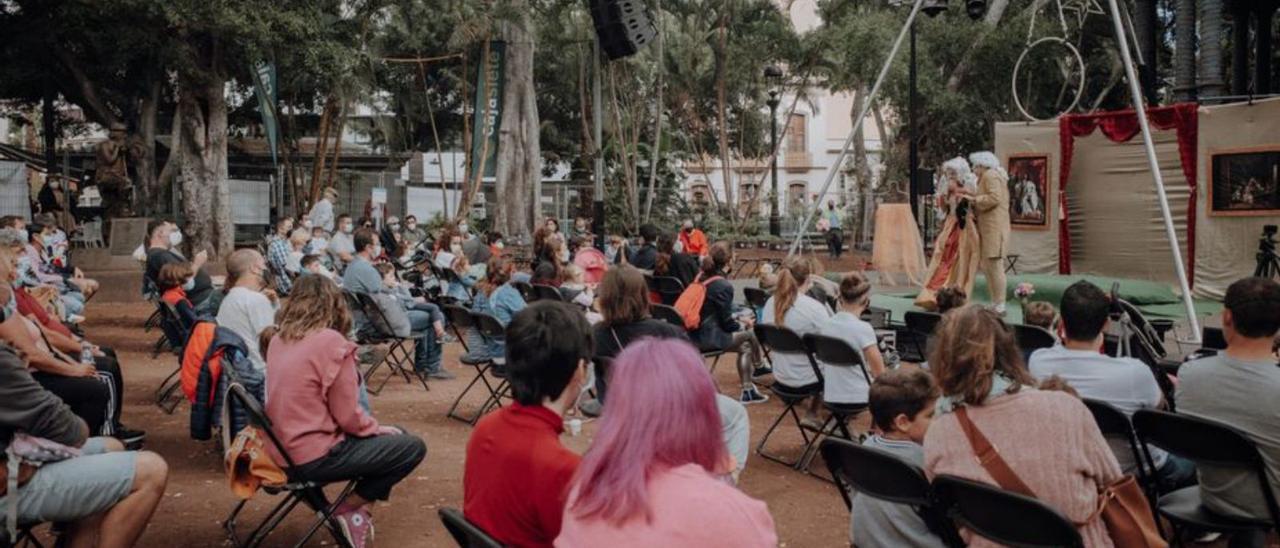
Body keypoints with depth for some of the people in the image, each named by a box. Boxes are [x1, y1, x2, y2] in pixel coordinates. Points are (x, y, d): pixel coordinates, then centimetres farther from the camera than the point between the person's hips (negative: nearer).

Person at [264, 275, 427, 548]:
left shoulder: (278, 340, 6)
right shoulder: (331, 342, -18)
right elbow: (347, 416, -16)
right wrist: (378, 428, 5)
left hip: (284, 449, 8)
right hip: (314, 456, -8)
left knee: (393, 436, 21)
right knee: (413, 447, 1)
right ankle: (349, 509, 4)